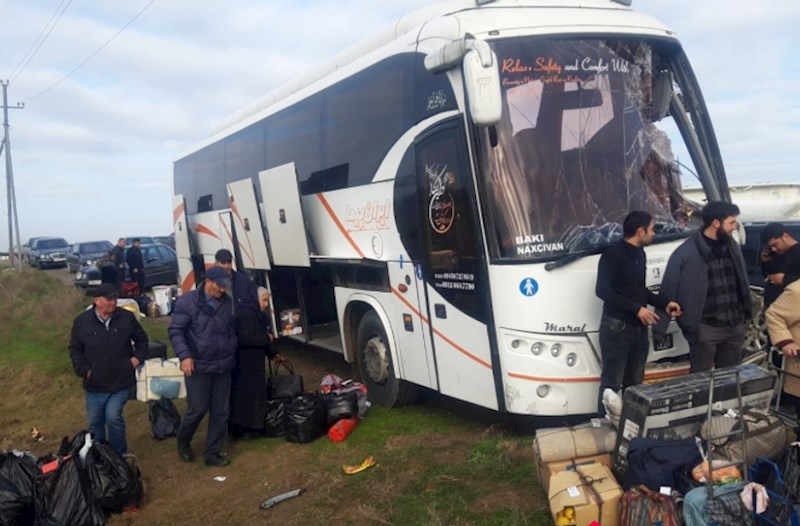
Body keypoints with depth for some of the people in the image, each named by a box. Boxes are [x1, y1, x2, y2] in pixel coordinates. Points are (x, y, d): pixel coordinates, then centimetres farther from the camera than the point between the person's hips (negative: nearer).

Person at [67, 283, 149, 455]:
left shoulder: (127, 317, -4)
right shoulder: (82, 321, -5)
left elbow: (141, 339, 12)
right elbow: (74, 349, 6)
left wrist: (137, 358, -1)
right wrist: (83, 370, -5)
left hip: (121, 382, -2)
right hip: (95, 384, 2)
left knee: (113, 416, -15)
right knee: (95, 422, 12)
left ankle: (119, 455, 6)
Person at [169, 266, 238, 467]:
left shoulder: (226, 302, 6)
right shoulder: (187, 301, -9)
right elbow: (175, 331, -9)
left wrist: (232, 351, 8)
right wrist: (184, 355, -20)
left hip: (223, 366, 5)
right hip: (199, 367, -5)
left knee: (221, 412, 7)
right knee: (197, 409, 1)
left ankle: (213, 453, 21)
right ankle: (183, 443, 30)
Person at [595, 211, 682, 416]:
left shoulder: (640, 254, 14)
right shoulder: (613, 254, -12)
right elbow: (602, 290, -19)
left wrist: (664, 303, 10)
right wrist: (637, 309, -20)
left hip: (639, 328, 8)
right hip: (617, 328, -8)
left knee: (634, 383, 13)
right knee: (612, 383, -4)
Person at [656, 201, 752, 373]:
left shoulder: (732, 246, 7)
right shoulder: (687, 253, -12)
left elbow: (741, 283, 16)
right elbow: (669, 290, -10)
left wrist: (746, 313, 14)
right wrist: (659, 328, -11)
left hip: (735, 326, 6)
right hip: (705, 328, -6)